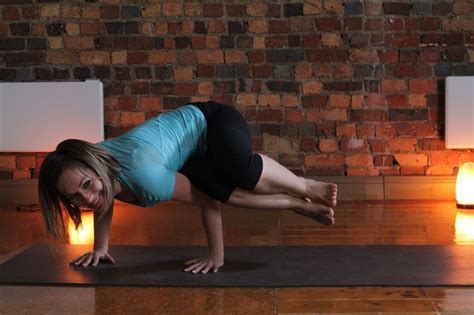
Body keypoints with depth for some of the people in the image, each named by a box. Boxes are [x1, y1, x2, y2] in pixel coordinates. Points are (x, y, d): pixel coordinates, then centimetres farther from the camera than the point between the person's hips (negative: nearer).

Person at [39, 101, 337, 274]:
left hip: (212, 121, -7)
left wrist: (217, 256, -15)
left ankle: (305, 186, -9)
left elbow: (208, 201, -25)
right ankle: (299, 206, 2)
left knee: (241, 170, -37)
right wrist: (100, 248, 13)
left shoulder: (143, 173, -39)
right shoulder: (90, 159, -17)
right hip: (198, 153, 7)